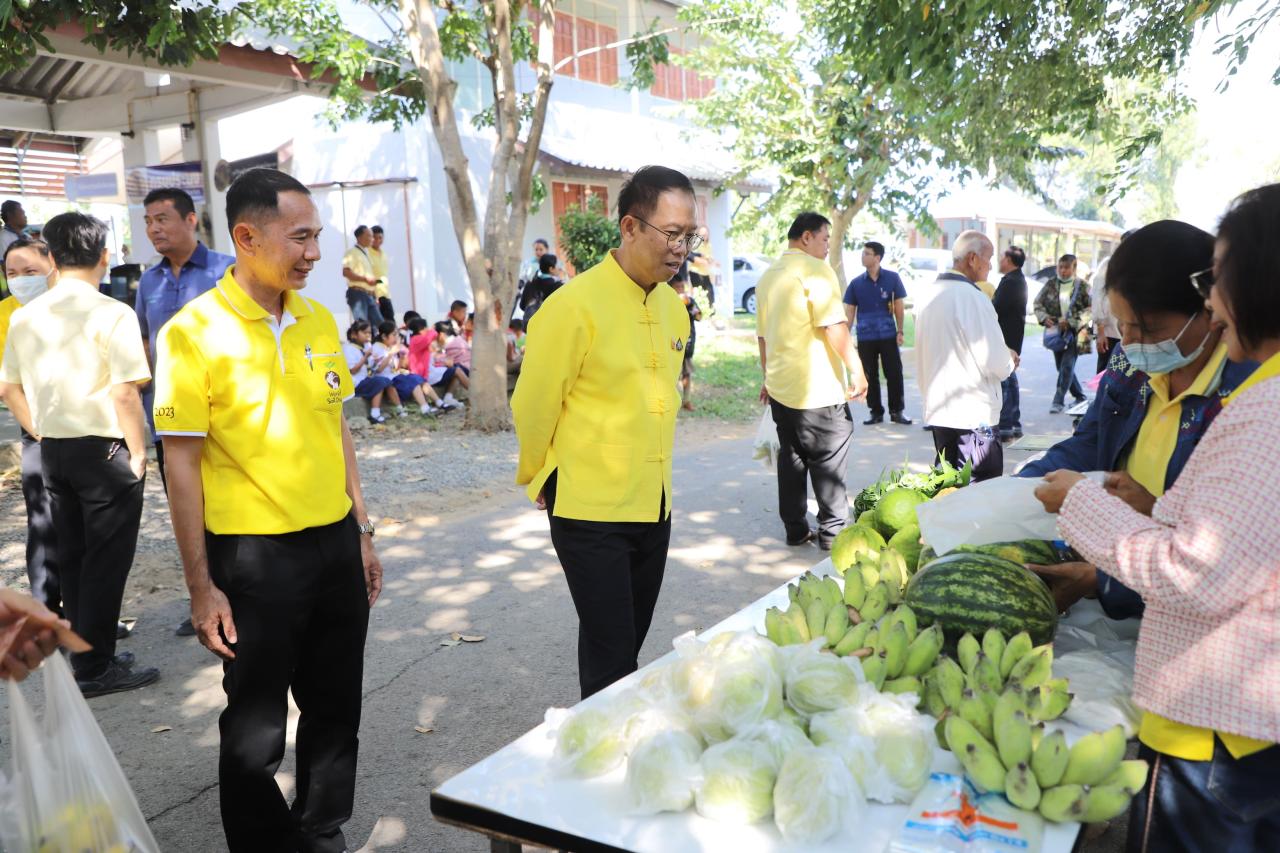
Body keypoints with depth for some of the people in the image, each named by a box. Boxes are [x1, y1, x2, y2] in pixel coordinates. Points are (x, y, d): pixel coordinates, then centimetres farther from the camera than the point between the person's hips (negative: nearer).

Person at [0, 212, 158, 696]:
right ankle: (96, 669, 9)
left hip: (53, 451, 7)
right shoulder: (111, 314, -14)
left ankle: (86, 656, 26)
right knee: (106, 561, 2)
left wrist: (42, 435, 18)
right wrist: (138, 452, -10)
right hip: (104, 449, -6)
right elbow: (125, 392, -19)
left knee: (72, 557, 15)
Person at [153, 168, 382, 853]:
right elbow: (182, 465, -10)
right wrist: (201, 587, -10)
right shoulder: (193, 332, -11)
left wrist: (361, 535, 13)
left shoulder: (319, 320, 5)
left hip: (335, 545, 5)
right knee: (255, 730, 10)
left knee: (335, 710, 17)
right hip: (255, 557, -5)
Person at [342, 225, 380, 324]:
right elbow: (346, 272, -17)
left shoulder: (367, 253, 22)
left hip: (370, 294, 8)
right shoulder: (352, 252, -5)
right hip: (357, 293, -8)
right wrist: (365, 279, -24)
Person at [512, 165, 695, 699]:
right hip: (589, 509, -7)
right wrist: (538, 479, 4)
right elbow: (534, 407, -9)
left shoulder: (673, 308, 6)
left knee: (630, 640, 18)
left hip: (654, 504, 7)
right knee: (610, 655, 0)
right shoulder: (575, 305, -17)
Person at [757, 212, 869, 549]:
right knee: (828, 461, 1)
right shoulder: (815, 270, -11)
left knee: (790, 458, 12)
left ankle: (795, 529, 18)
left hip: (780, 387, 8)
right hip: (818, 388, -8)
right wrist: (855, 368, -13)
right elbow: (834, 326, -19)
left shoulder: (768, 276, 15)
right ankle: (833, 531, 7)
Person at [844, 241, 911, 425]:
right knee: (870, 377, 7)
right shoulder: (856, 282, 1)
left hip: (888, 335, -1)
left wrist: (900, 331, -4)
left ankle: (896, 412, 13)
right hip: (865, 337, 1)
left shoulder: (892, 278, -2)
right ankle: (876, 412, 18)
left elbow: (898, 307, 3)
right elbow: (849, 311, 4)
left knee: (894, 374, 2)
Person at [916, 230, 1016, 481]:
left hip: (937, 411, 8)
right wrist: (1009, 361, 5)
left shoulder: (932, 294, 10)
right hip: (972, 414, -8)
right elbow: (993, 360, -16)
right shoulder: (972, 297, -15)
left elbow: (921, 360, 17)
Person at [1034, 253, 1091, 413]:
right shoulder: (1051, 284, 5)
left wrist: (1071, 322, -17)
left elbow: (1090, 309, -7)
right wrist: (1044, 318, -10)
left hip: (1075, 331, -4)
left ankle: (1058, 401, -7)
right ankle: (1079, 396, 29)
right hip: (1056, 331, 4)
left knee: (1067, 365, -12)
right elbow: (1038, 303, 8)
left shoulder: (1082, 286, -4)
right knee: (1062, 366, 11)